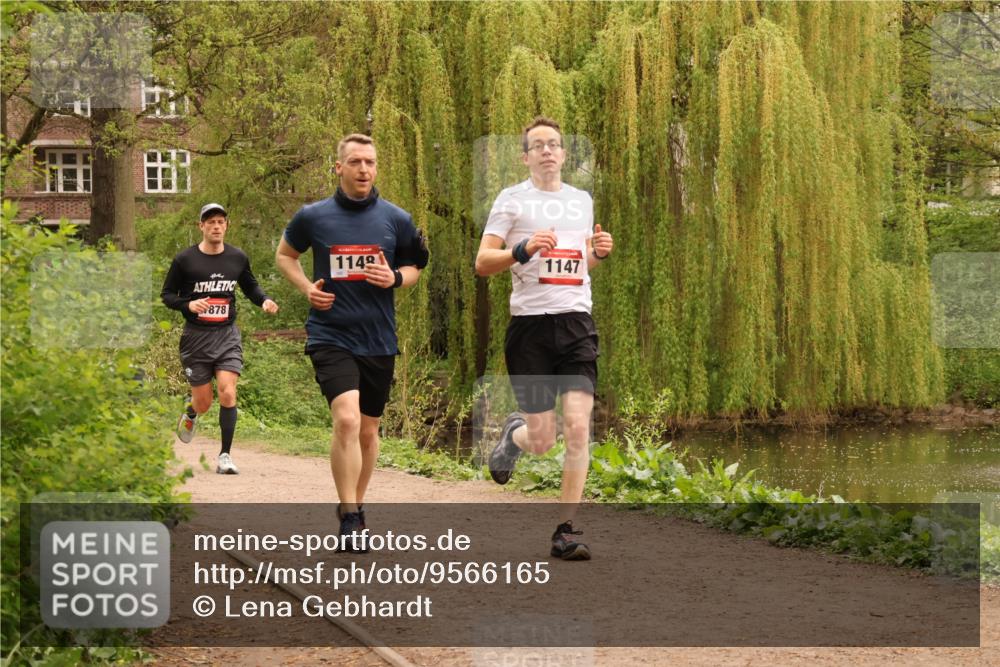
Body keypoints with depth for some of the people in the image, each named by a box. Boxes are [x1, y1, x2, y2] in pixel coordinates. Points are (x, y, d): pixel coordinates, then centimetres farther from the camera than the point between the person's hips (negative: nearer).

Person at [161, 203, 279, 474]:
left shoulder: (238, 258, 5)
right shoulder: (184, 259, -4)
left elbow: (250, 287, 20)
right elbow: (167, 294, 2)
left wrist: (264, 300, -1)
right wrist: (188, 304, -18)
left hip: (227, 334, 1)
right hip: (196, 337, -1)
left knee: (228, 394, -15)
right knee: (204, 403, 4)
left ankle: (225, 456, -6)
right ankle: (190, 413, 43)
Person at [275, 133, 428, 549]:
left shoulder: (396, 220, 2)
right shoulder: (313, 217, -2)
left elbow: (414, 266, 16)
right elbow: (285, 254, 16)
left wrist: (396, 278, -8)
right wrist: (306, 288, -3)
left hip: (379, 340, 3)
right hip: (331, 337, -3)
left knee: (368, 429, 14)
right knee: (346, 420, -22)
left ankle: (356, 507, 34)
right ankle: (349, 517, -15)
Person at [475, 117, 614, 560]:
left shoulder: (582, 200, 17)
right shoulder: (513, 199, 3)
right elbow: (483, 262, -2)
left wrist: (599, 253, 7)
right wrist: (523, 249, -20)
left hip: (577, 323, 3)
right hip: (530, 323, -3)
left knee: (578, 426, -11)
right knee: (542, 441, -2)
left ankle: (566, 531, -5)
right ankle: (513, 434, 36)